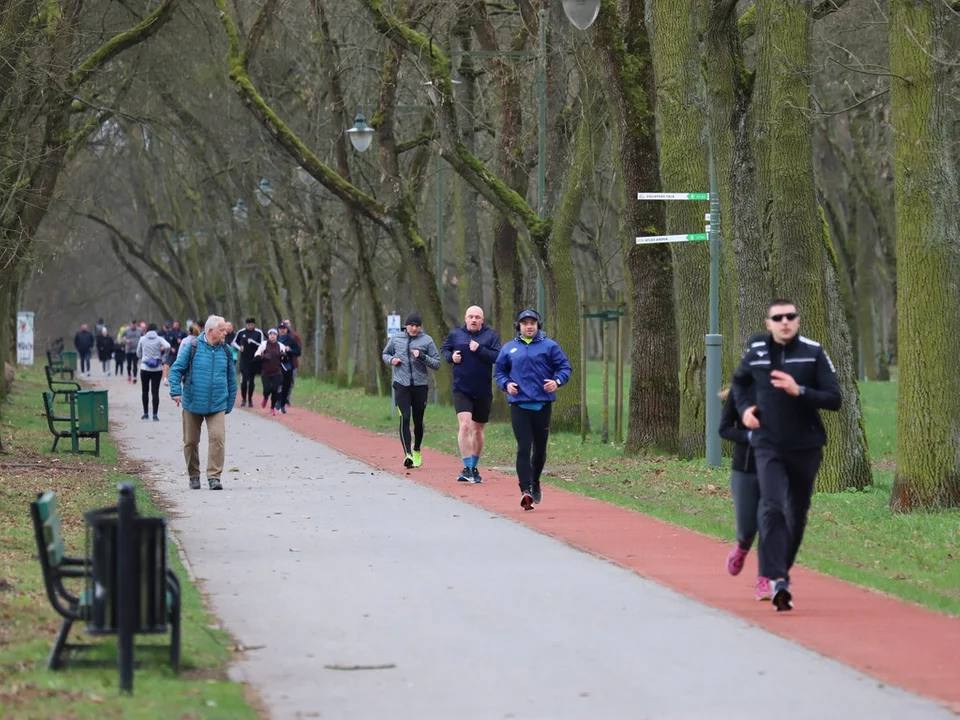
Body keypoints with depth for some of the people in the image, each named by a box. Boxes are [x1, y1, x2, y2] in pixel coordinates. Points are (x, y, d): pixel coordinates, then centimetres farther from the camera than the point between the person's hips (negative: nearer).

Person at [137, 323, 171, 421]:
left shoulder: (142, 339, 0)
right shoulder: (159, 339, -3)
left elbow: (138, 353, 8)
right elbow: (167, 346, -19)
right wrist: (162, 355, -2)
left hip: (145, 368, 0)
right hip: (157, 369, 0)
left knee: (145, 391, 14)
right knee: (155, 392, 2)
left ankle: (145, 414, 18)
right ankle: (155, 415, -4)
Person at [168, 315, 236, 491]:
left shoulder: (225, 351, 6)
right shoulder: (192, 348, -4)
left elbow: (231, 379, 14)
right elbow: (176, 370, -1)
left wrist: (230, 403, 14)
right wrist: (176, 392, -14)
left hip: (217, 405, 1)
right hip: (192, 404, -1)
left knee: (217, 438, -15)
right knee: (191, 441, 7)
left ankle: (214, 476, -10)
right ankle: (193, 476, 23)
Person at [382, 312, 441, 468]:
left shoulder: (427, 341, 0)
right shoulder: (396, 339, 5)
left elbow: (437, 364, 1)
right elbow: (385, 354, 20)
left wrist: (422, 357, -16)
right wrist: (391, 359, -2)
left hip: (420, 385, 0)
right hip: (401, 385, 0)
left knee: (418, 420, 11)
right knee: (405, 418, -13)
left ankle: (417, 450, 34)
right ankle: (408, 454, -17)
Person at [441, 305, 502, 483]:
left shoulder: (491, 335, -1)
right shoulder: (455, 334, 3)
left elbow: (498, 356, -11)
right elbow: (444, 349, 17)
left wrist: (479, 350, -22)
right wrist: (451, 356, -3)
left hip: (483, 392, 1)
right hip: (461, 390, -1)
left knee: (478, 429, 13)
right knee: (464, 425, -18)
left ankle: (474, 468, 28)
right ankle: (467, 467, -17)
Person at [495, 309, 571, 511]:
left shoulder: (549, 346, 5)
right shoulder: (508, 349, 9)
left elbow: (565, 367, 5)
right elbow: (499, 372, 17)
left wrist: (557, 381, -14)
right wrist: (506, 384, -4)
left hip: (543, 404, 0)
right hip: (519, 405, 0)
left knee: (540, 448, 11)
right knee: (524, 448, -11)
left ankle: (535, 482, 34)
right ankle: (525, 490, -17)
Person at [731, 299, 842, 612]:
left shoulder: (813, 353, -6)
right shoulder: (756, 354, 1)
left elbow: (835, 400, -9)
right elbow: (739, 381, 24)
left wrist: (799, 391, -22)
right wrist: (744, 407, 6)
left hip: (806, 447, 1)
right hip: (768, 446, -1)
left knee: (797, 513, 12)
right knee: (772, 508, -19)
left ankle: (783, 570, 33)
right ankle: (778, 580, -28)